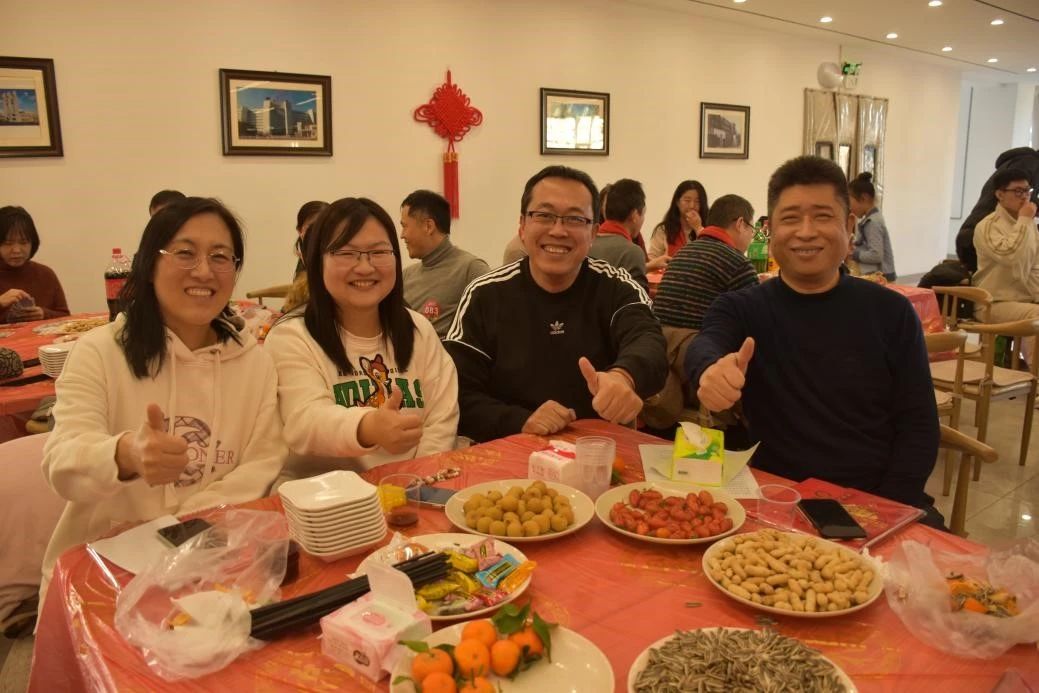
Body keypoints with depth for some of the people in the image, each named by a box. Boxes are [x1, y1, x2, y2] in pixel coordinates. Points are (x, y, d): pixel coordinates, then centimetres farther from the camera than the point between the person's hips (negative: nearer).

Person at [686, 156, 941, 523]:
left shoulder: (890, 312, 3)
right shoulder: (739, 309, 1)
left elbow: (918, 424, 3)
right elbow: (704, 348, -21)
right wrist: (711, 371, -46)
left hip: (879, 501, 1)